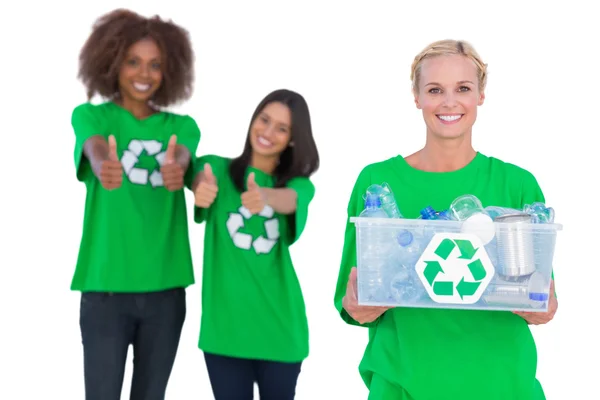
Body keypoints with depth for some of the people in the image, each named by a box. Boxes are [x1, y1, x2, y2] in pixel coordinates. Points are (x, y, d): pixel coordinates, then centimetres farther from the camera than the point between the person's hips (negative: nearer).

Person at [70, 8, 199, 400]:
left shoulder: (181, 125, 9)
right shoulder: (91, 115, 2)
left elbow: (181, 155, -14)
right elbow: (95, 148, -20)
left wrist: (176, 168, -39)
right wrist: (102, 166, -45)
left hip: (165, 287, 3)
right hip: (106, 284, -2)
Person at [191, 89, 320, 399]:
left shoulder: (299, 184, 4)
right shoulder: (218, 168, 4)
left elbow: (289, 199, -19)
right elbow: (201, 180, -19)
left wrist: (264, 196, -42)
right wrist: (202, 188, -43)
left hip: (278, 327, 1)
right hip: (225, 324, -1)